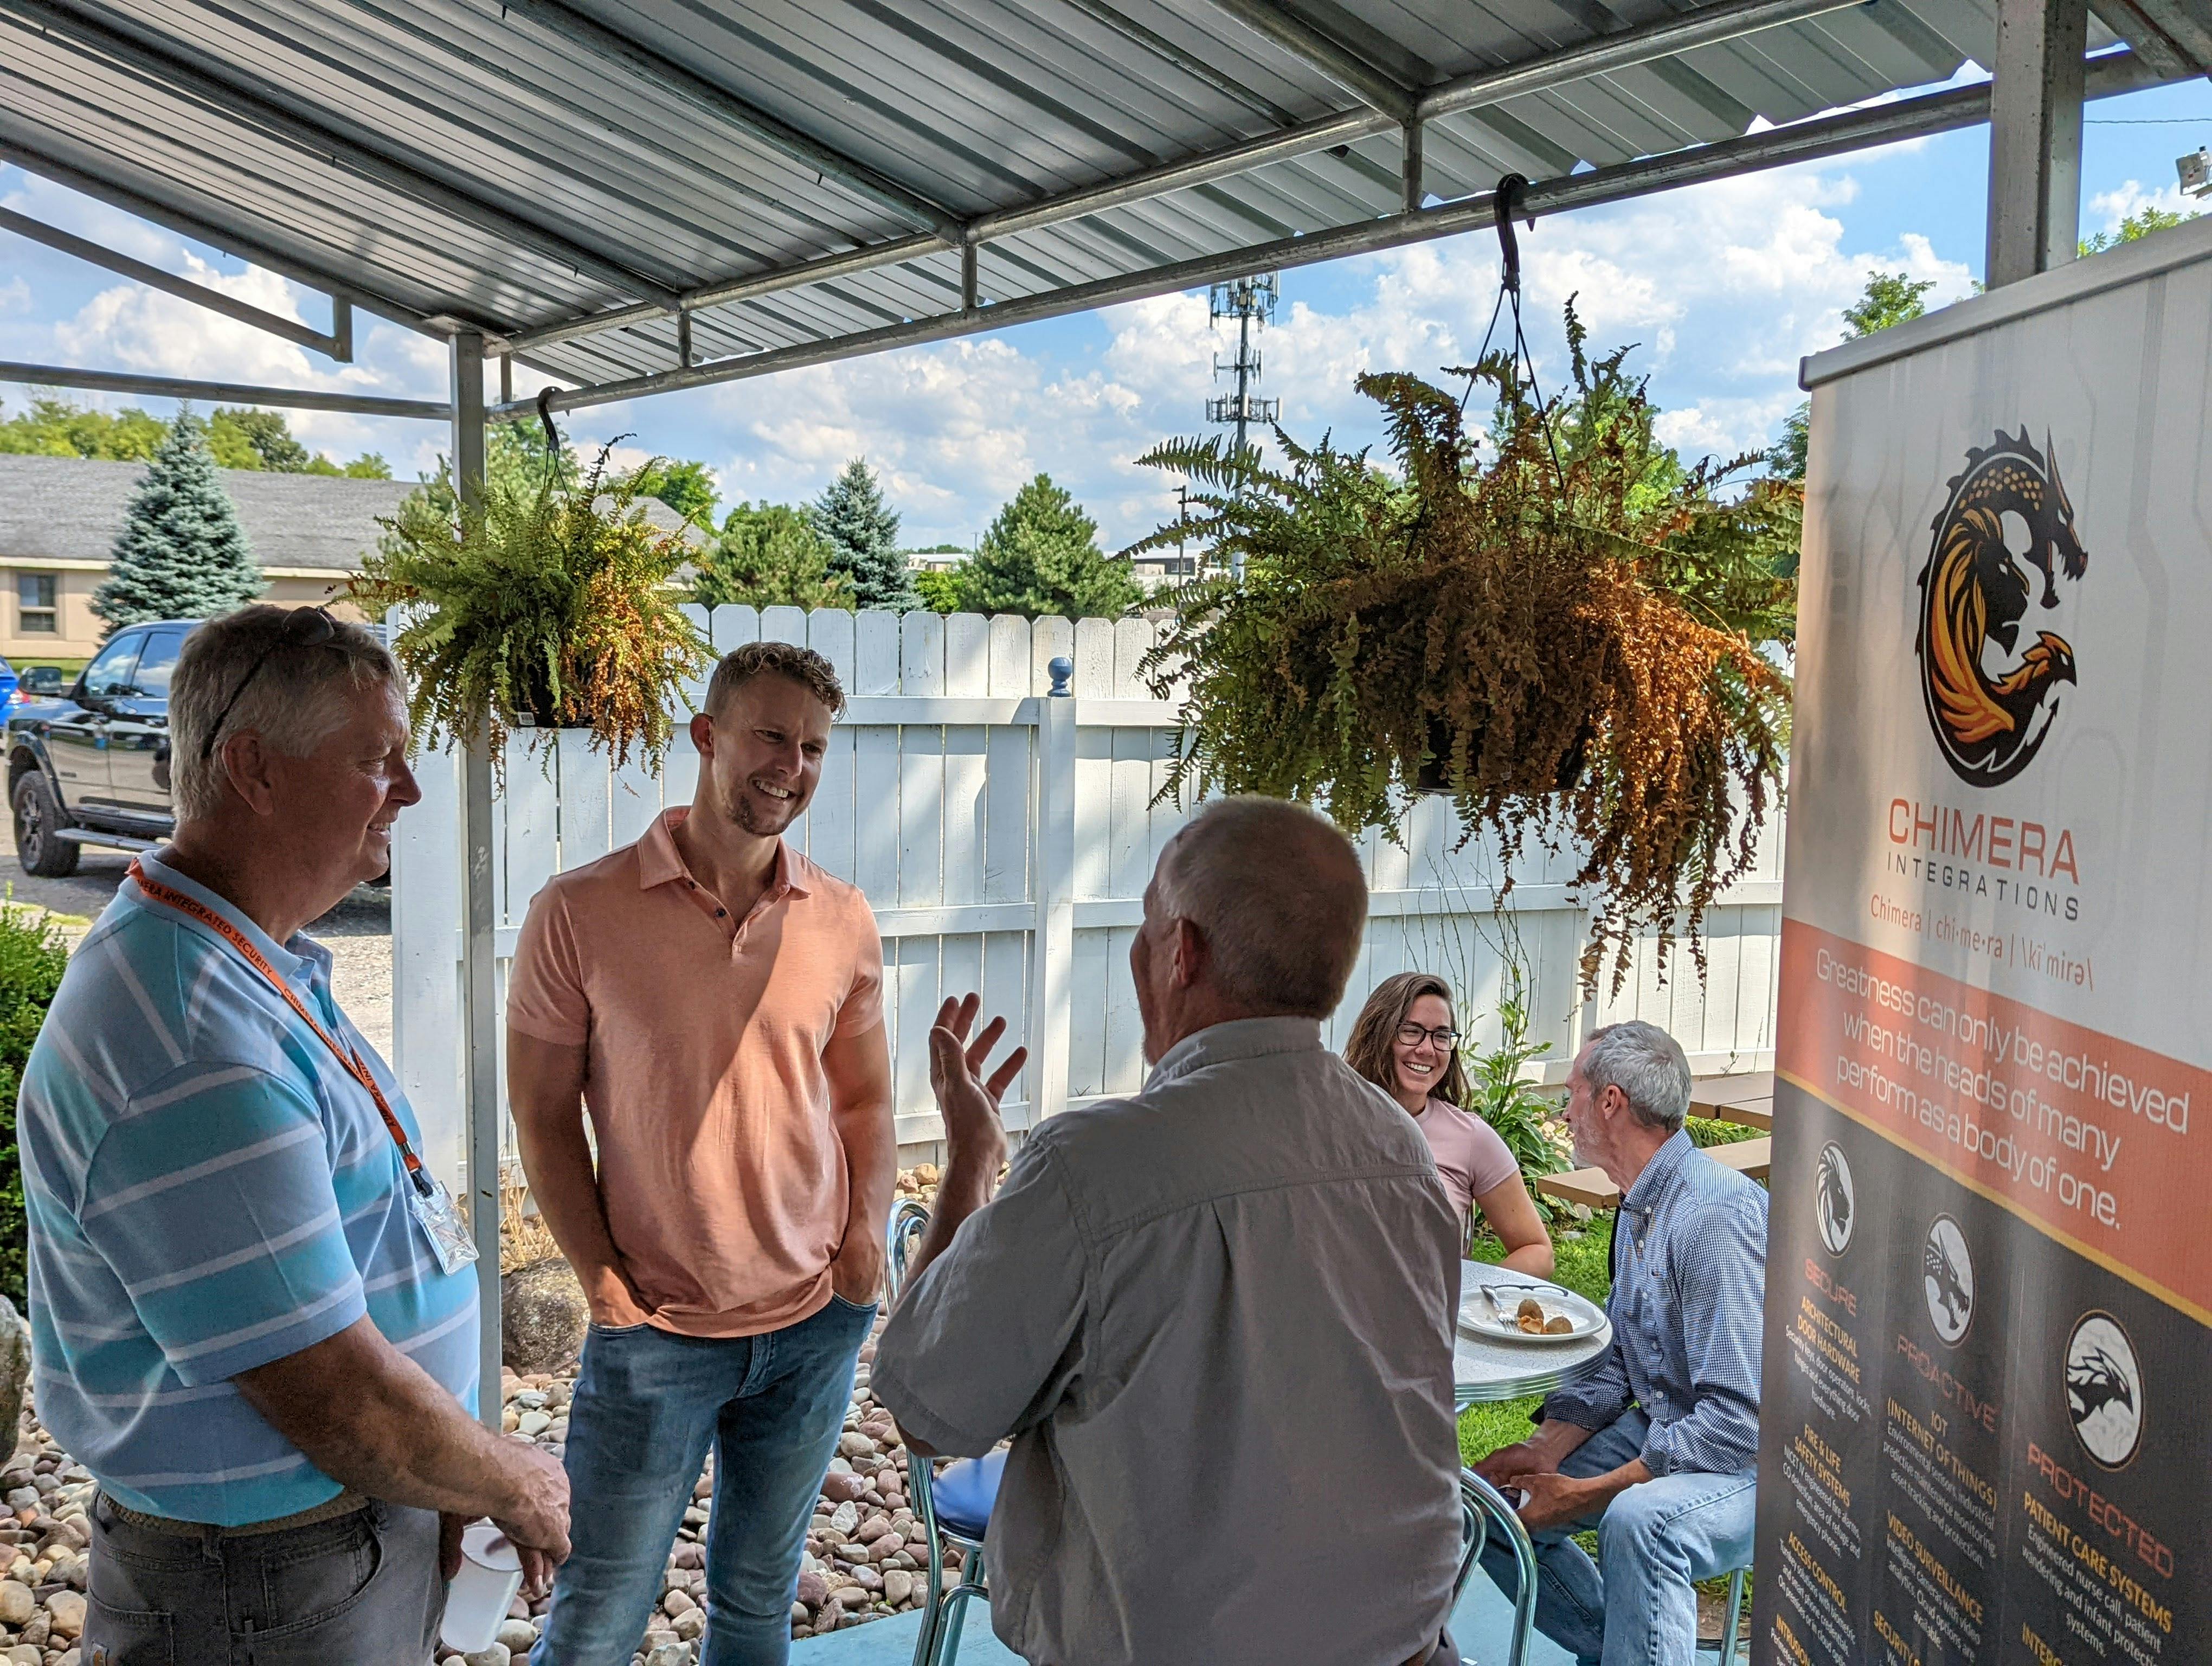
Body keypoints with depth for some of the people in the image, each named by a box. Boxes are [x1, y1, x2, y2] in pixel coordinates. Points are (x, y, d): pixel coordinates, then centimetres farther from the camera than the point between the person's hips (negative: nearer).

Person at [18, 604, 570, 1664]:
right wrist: (517, 1488, -10)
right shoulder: (190, 1047, -29)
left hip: (375, 1529, 9)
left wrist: (461, 1480, 6)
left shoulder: (260, 972, 5)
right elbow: (332, 1399, -27)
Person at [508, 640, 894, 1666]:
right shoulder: (580, 913, -11)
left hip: (817, 1322, 3)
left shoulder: (844, 922, 0)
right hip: (655, 1327, -3)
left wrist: (866, 1228, -5)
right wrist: (601, 1279, -10)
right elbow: (543, 1114, -5)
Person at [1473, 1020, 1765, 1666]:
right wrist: (1545, 1448, -5)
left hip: (1754, 1459, -9)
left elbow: (1741, 1418, -28)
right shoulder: (1639, 1209, 8)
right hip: (1659, 1431, 10)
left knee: (1639, 1518, -38)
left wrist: (1591, 1493, -23)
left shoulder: (1716, 1215, -24)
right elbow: (1618, 1366, 13)